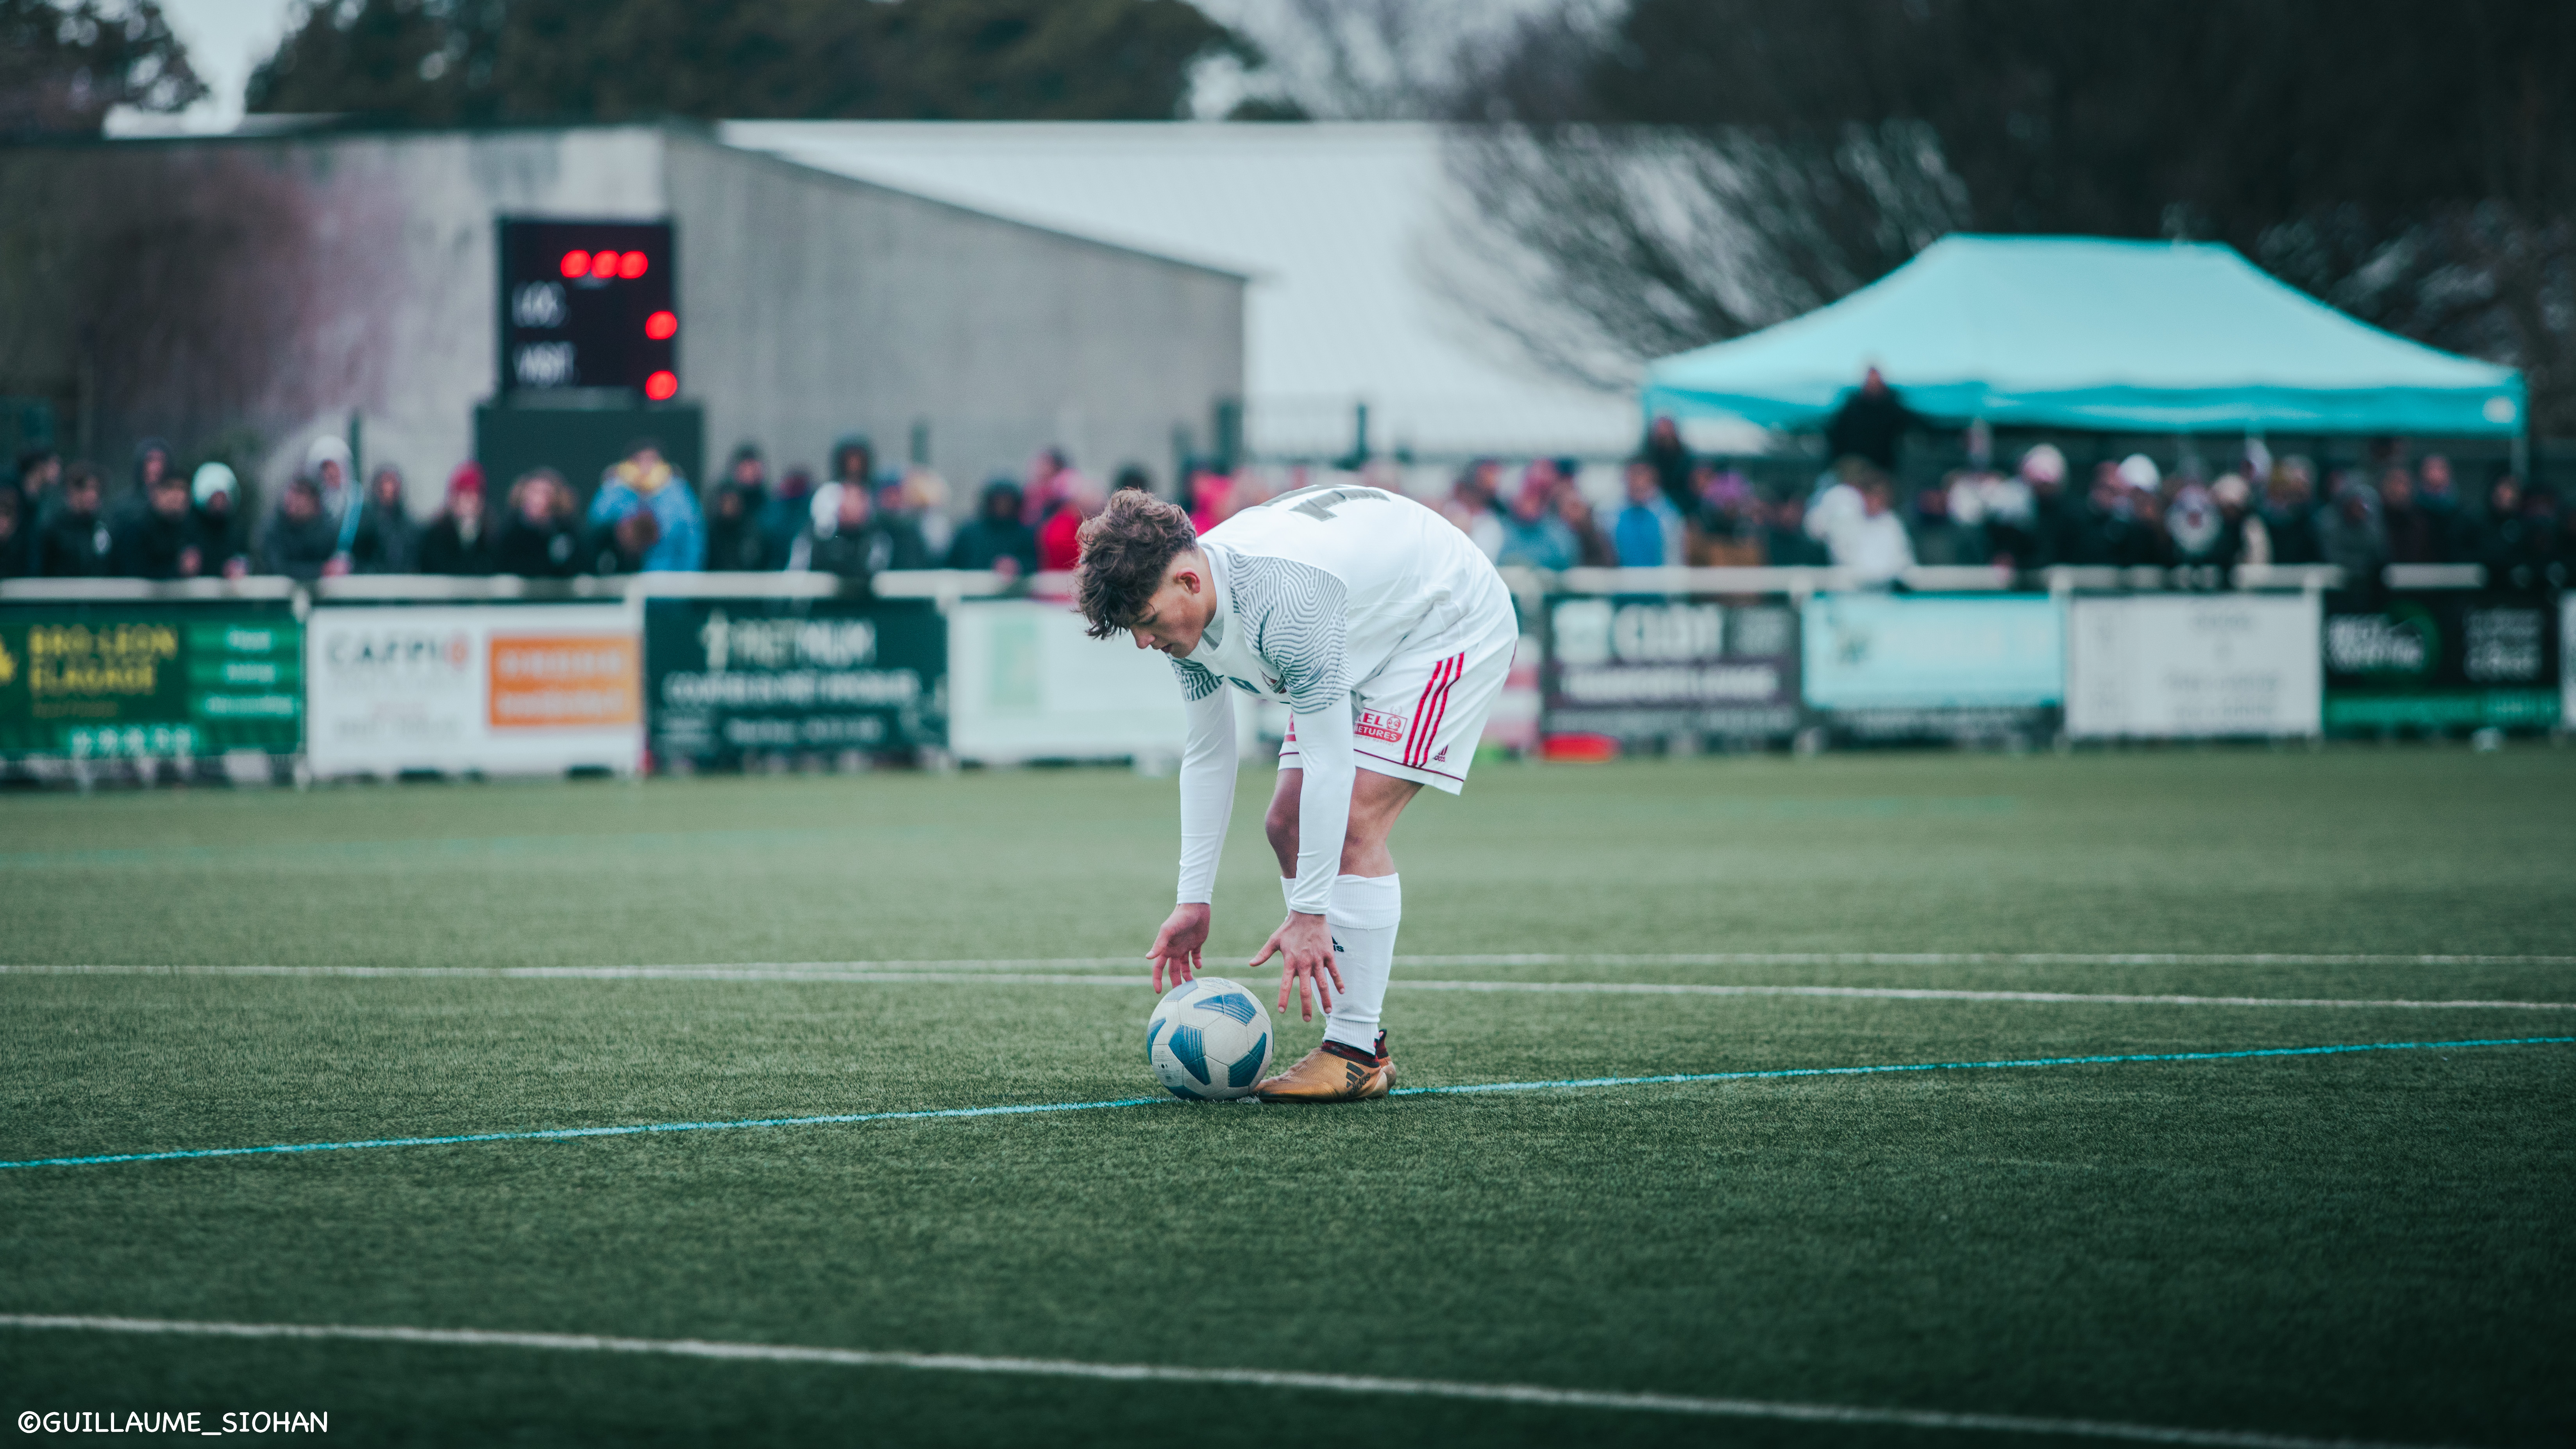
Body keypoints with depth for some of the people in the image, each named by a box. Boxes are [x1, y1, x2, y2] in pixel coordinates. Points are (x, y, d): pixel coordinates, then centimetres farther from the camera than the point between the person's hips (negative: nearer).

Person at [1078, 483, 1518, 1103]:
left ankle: (1357, 1055, -19)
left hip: (1452, 626, -9)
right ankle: (1361, 1040, 5)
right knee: (1289, 825, 1)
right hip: (1366, 642, 9)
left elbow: (1330, 761, -36)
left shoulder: (1282, 599, -39)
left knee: (1353, 823, -21)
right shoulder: (1189, 609, -11)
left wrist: (1308, 913, -33)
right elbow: (1206, 754, 0)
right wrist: (1194, 901, -2)